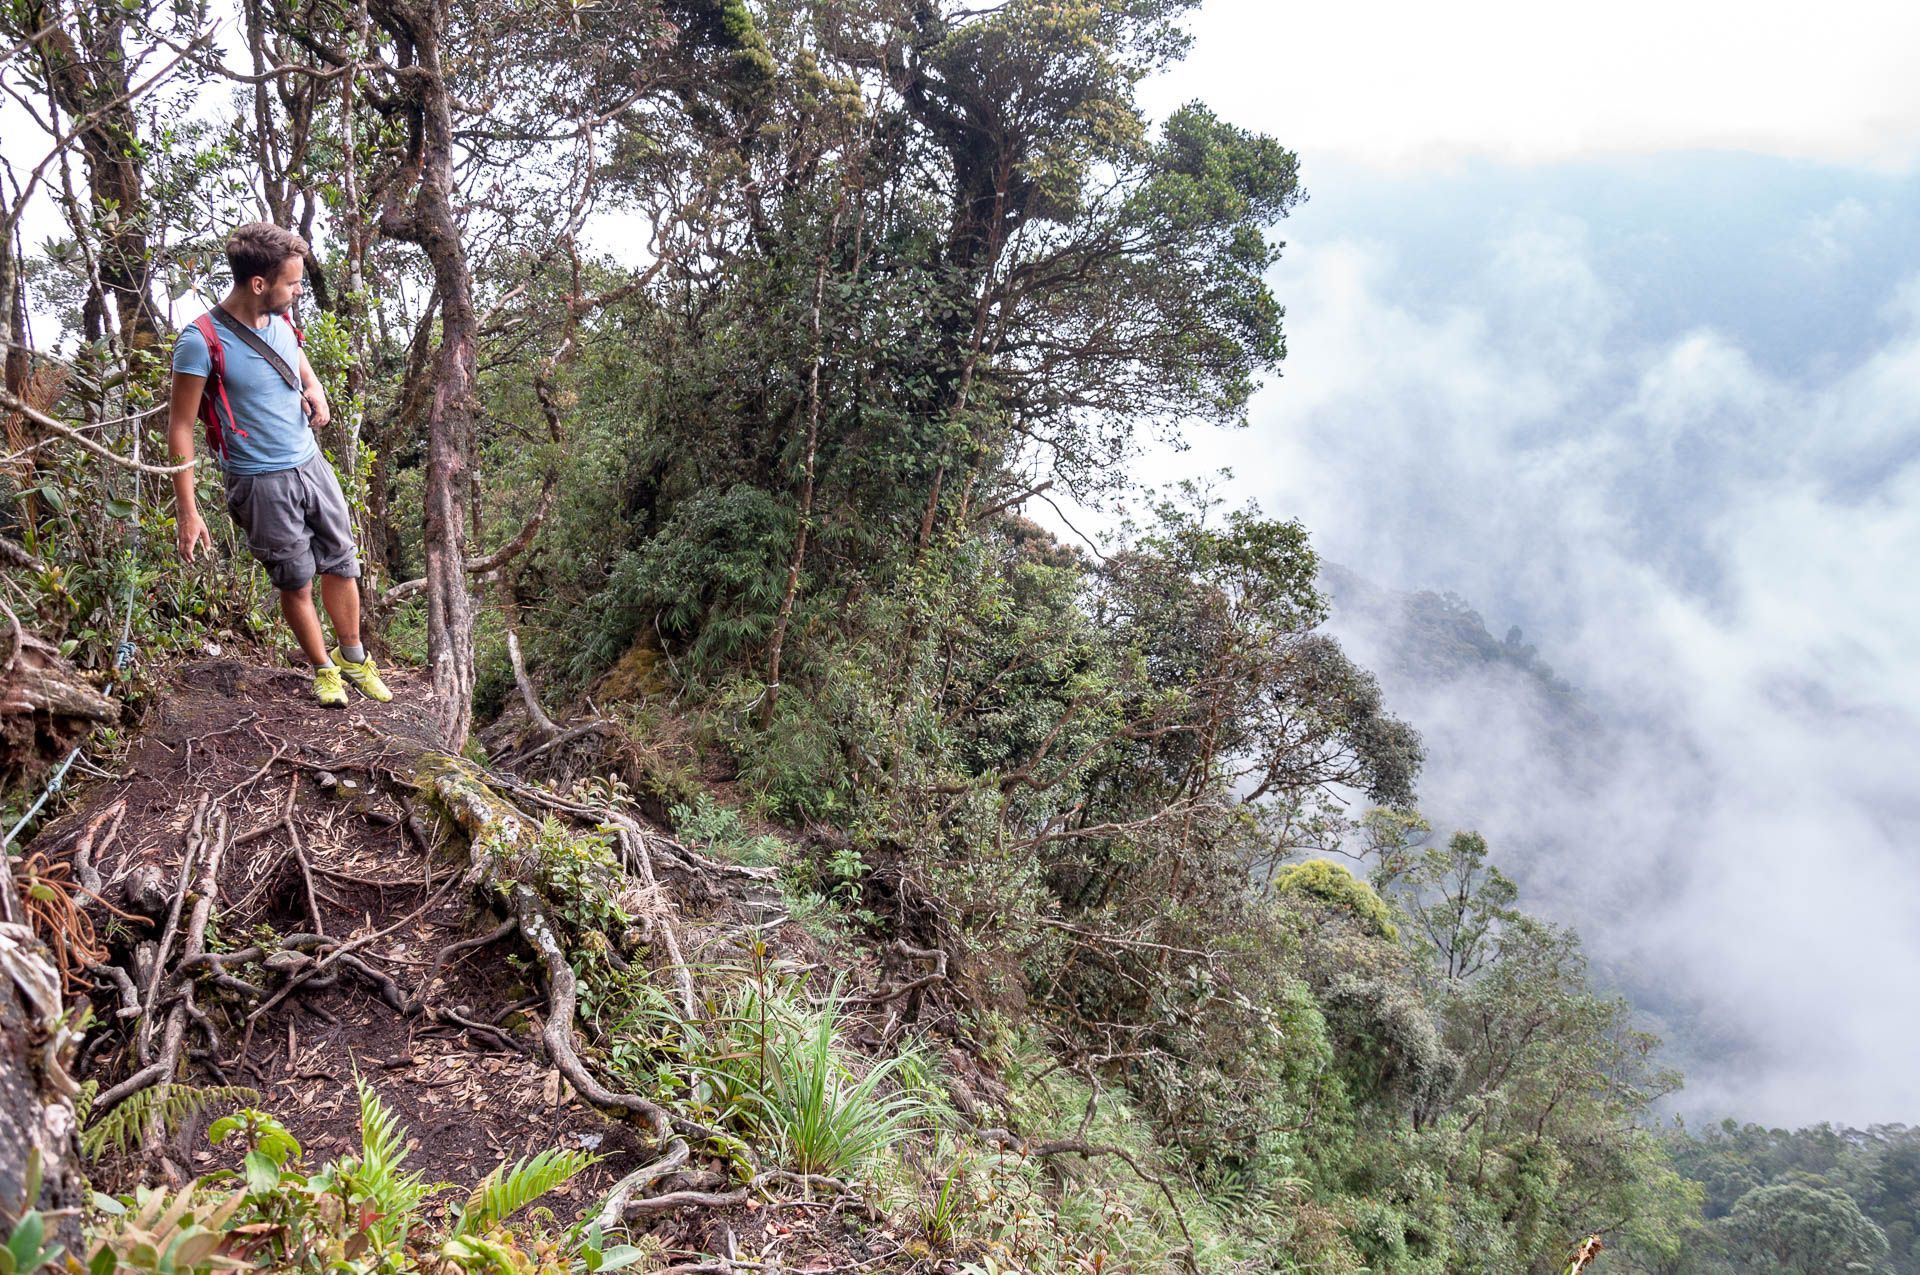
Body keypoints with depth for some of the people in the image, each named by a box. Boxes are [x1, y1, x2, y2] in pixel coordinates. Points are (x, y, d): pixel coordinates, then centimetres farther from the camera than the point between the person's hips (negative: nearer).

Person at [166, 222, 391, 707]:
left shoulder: (281, 322, 1)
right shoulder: (202, 341, -18)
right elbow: (180, 427, -14)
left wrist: (317, 395, -2)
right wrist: (187, 512, -16)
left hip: (312, 464, 6)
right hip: (262, 483, -6)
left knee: (342, 563, 13)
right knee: (296, 582, 7)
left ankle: (353, 657, 31)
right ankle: (323, 669, 26)